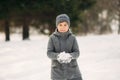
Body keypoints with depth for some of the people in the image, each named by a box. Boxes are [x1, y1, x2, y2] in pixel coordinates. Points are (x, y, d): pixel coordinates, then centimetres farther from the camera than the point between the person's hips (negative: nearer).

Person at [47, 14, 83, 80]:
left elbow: (77, 53, -5)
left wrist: (69, 56, -28)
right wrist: (58, 56, -28)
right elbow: (49, 53, -7)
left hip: (72, 70, 1)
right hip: (58, 71, 0)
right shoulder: (52, 38, -2)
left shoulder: (72, 38, -1)